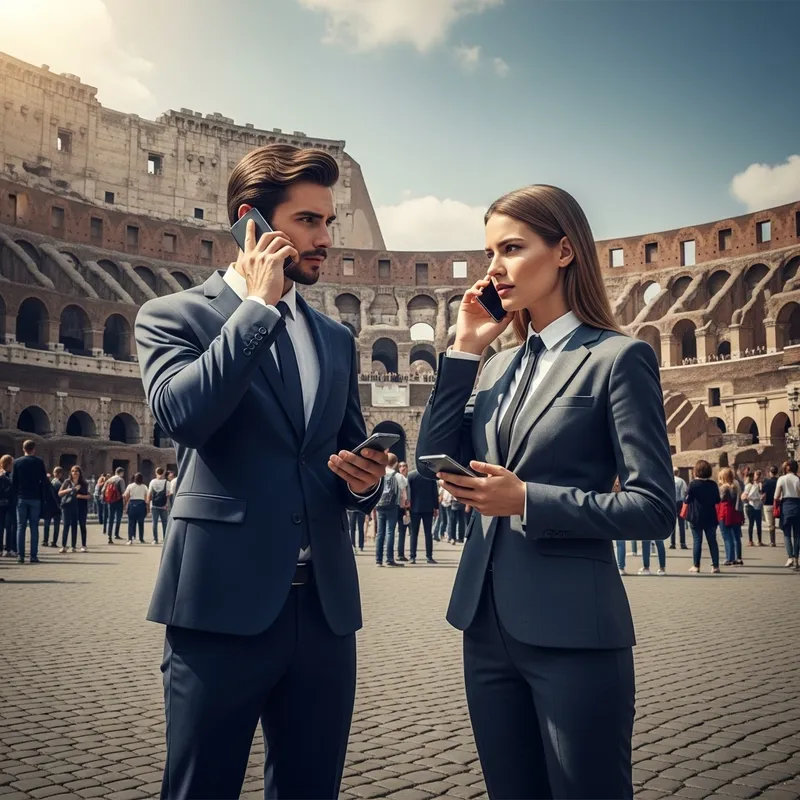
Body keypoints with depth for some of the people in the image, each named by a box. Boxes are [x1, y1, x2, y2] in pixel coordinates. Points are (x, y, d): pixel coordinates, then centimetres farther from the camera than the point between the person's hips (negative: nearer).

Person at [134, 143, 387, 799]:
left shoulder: (336, 339, 15)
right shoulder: (173, 315, 1)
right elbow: (181, 413, -19)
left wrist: (364, 479, -2)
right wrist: (259, 303, -11)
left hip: (325, 607, 5)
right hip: (223, 602, -4)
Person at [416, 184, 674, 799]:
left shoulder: (619, 358, -7)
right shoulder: (498, 366, 12)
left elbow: (655, 507, -11)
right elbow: (435, 462, 3)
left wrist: (528, 501, -19)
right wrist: (463, 349, 0)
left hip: (572, 632, -6)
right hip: (488, 625, 6)